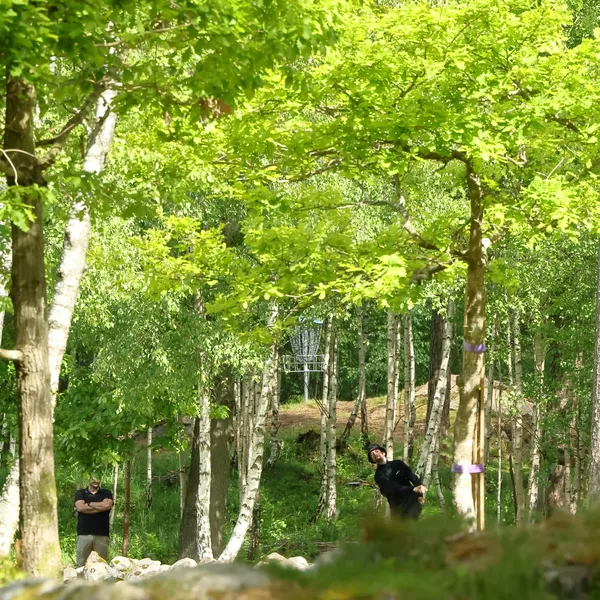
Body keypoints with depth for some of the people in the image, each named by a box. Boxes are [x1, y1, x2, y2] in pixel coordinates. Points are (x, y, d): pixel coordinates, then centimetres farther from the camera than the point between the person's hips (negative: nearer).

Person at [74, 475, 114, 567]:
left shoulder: (106, 493, 14)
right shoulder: (80, 493, 13)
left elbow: (107, 505, -6)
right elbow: (80, 507, -6)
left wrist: (88, 504, 0)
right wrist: (100, 507, -4)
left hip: (102, 535, 0)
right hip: (84, 534, 0)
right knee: (81, 565, -4)